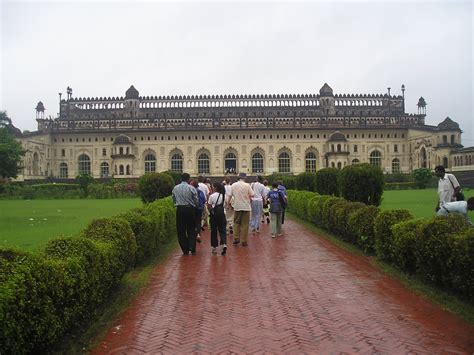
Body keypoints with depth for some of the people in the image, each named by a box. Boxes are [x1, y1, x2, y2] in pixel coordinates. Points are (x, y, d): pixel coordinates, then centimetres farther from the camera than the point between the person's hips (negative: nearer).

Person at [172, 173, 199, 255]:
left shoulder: (175, 188, 4)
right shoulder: (191, 188, -6)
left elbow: (173, 200, 9)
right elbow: (196, 201, -3)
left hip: (179, 209, 2)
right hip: (189, 209, -2)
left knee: (181, 230, 9)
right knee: (191, 230, 9)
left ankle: (185, 250, 10)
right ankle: (192, 249, 3)